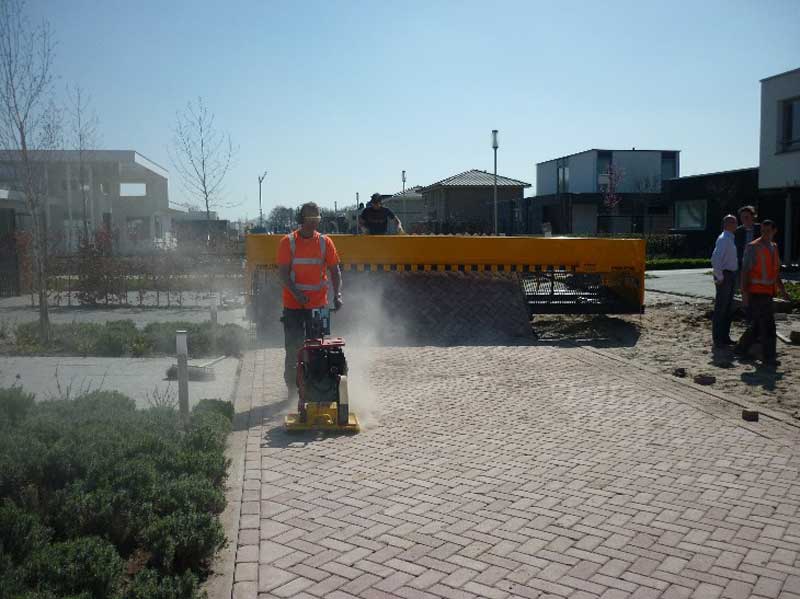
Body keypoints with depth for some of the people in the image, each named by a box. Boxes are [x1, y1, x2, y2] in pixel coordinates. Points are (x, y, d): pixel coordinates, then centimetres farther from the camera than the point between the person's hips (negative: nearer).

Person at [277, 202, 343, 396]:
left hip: (318, 304, 2)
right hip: (293, 305, -2)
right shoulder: (288, 242, -1)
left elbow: (335, 270, 4)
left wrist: (337, 294, -11)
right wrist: (296, 293, -22)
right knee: (293, 347, -1)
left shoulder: (325, 242, 4)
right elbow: (283, 272, -7)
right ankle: (293, 389, 10)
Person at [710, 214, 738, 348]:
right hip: (724, 276, -10)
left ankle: (725, 337, 23)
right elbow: (715, 259, -26)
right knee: (720, 308, -4)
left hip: (731, 276, 10)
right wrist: (719, 277, -19)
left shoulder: (730, 239, 14)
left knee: (728, 308, 14)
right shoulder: (723, 239, -17)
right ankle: (717, 339, 1)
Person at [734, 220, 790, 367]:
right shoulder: (753, 247, -10)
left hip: (768, 292, 8)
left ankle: (741, 348, 26)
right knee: (767, 324, -7)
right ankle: (768, 357, 0)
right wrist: (744, 292, -17)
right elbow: (745, 270, -12)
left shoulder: (774, 247, 13)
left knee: (758, 324, 13)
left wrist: (781, 289, 20)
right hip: (756, 293, -8)